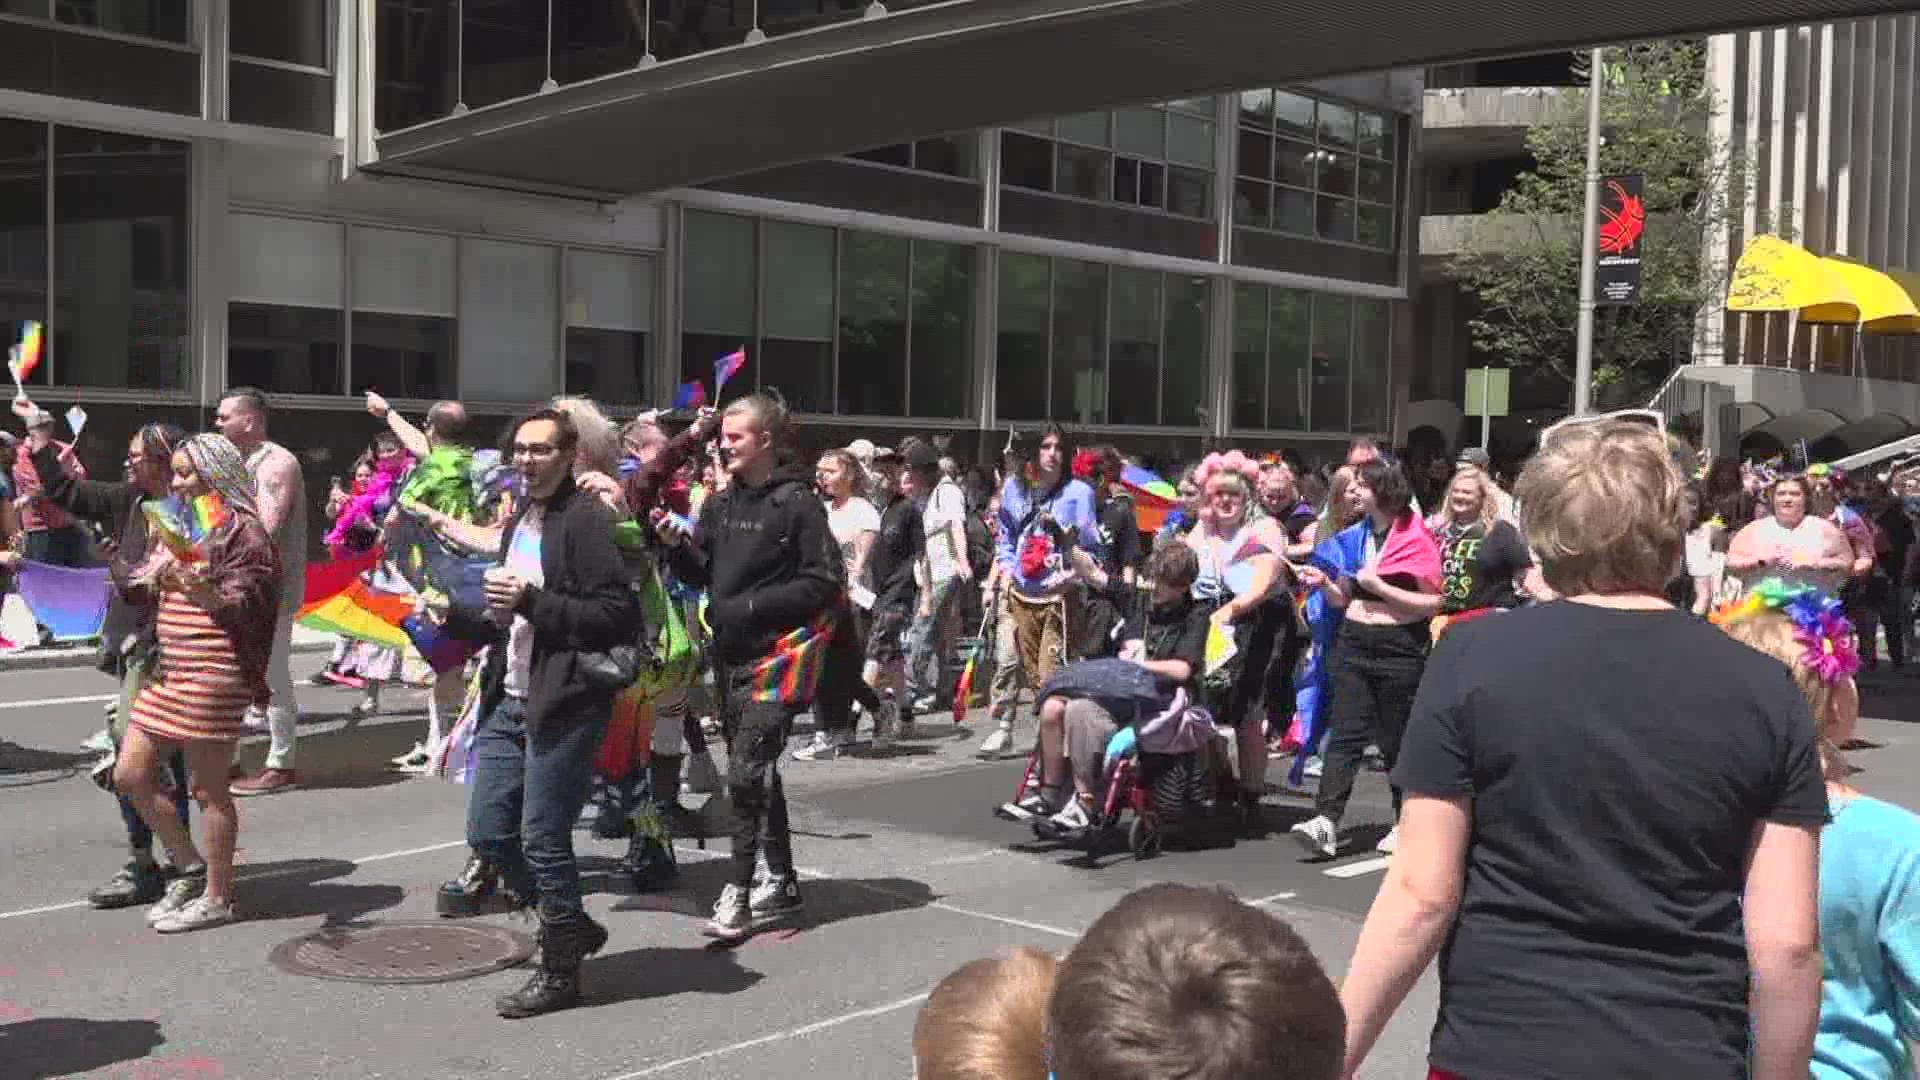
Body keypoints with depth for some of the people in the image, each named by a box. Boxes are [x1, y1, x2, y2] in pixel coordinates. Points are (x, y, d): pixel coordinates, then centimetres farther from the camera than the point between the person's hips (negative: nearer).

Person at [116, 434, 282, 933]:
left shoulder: (240, 529, -9)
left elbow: (248, 605, -17)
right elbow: (146, 585, 25)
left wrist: (208, 596, -35)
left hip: (213, 672, -9)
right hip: (168, 668, 9)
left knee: (208, 789, -1)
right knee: (130, 774, 11)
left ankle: (217, 898, 10)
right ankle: (189, 866, 25)